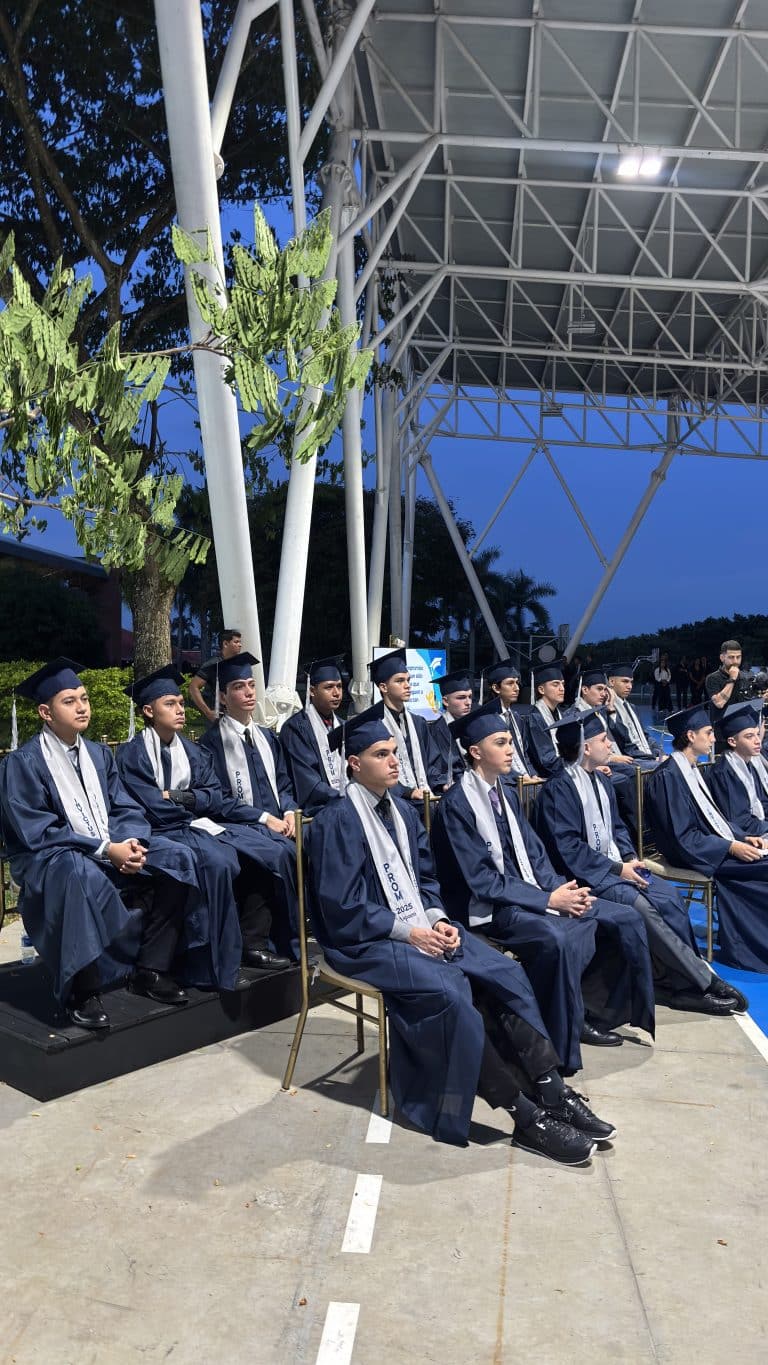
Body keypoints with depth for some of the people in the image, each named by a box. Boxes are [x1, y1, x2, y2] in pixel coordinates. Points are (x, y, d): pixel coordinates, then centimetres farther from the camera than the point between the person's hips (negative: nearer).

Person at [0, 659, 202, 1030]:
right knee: (81, 874, -41)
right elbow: (36, 833, -17)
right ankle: (83, 991, -28)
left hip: (112, 849, 7)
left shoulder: (99, 754, 11)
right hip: (49, 859, -6)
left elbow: (125, 810, 7)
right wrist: (105, 849, -25)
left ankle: (152, 970, -6)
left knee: (176, 859, -14)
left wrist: (131, 842, -17)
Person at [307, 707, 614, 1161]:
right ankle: (527, 1115, -20)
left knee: (506, 973, -12)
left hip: (421, 926, 7)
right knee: (450, 992, -29)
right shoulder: (336, 821, -12)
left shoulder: (403, 809, 11)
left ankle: (552, 1091, -9)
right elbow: (343, 911, -16)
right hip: (367, 941, -7)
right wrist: (409, 931, -18)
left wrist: (437, 919, -4)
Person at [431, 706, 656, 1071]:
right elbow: (481, 881, -18)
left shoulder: (507, 793, 11)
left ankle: (591, 1011, 14)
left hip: (531, 892, 8)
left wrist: (562, 889, -8)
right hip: (491, 908, -8)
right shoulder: (456, 804, -14)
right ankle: (558, 1047, -16)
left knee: (625, 921, -1)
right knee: (560, 939, -35)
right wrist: (548, 900, -20)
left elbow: (534, 854, 12)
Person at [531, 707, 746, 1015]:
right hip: (585, 874, -8)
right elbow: (568, 848, -18)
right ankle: (702, 981, -17)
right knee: (639, 905, -27)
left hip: (613, 866, 8)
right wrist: (617, 868, -18)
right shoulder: (559, 788, -14)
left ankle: (676, 981, -10)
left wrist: (630, 857, -1)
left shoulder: (600, 781, 13)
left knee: (669, 896, -13)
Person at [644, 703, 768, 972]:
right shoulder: (667, 777, -16)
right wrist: (730, 847, -20)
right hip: (695, 856, -9)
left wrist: (742, 837, 3)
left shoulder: (692, 769, 11)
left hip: (717, 843, 9)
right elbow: (682, 837, -19)